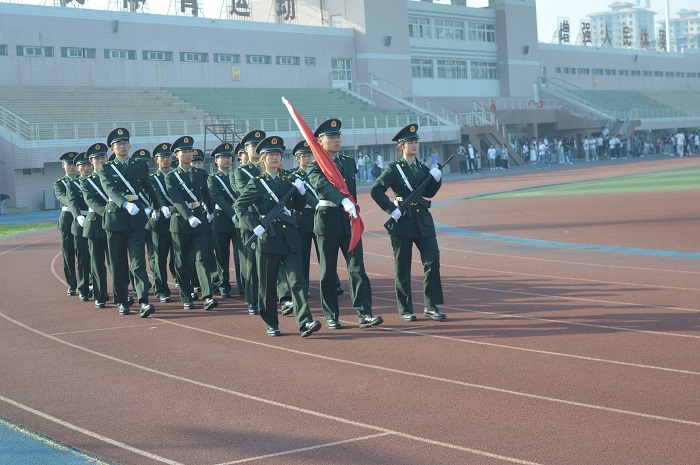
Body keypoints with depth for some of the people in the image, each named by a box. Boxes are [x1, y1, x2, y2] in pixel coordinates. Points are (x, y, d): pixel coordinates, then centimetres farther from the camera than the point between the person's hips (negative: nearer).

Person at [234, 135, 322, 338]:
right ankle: (270, 324, 17)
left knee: (297, 281, -8)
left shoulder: (288, 181, 13)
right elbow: (240, 206, -2)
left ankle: (305, 322, -16)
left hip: (290, 240, 3)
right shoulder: (256, 183, 0)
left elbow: (298, 207, 19)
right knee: (268, 285, 4)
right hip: (268, 239, -3)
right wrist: (255, 226, -12)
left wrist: (301, 192, 0)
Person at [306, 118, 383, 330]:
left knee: (357, 267, -5)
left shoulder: (349, 163, 13)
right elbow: (323, 186, -26)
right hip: (327, 220, -4)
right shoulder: (316, 167, -6)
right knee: (328, 271, 4)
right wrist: (344, 201, -40)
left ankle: (364, 314, -10)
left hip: (349, 220, 4)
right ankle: (331, 316, 13)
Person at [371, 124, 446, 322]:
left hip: (423, 221, 4)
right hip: (402, 223, -4)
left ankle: (431, 306, 1)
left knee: (432, 261, -6)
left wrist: (436, 179, -1)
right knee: (402, 268, 3)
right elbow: (376, 191, -9)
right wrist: (392, 209, -15)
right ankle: (406, 310, 12)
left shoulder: (423, 168, 12)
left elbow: (429, 193, 16)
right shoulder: (394, 169, -3)